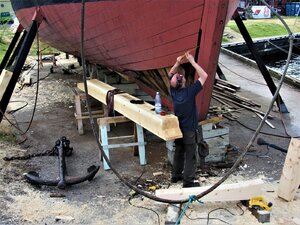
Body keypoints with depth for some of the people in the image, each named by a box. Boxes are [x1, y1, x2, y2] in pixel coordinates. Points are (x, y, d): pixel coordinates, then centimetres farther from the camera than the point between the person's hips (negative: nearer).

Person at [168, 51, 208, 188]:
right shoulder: (190, 92, -24)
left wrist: (177, 63, -6)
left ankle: (176, 176, 31)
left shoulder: (173, 90, -9)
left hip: (178, 129, 6)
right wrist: (192, 61, -19)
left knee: (179, 153, 20)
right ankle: (188, 181, 8)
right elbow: (204, 76, -20)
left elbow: (170, 74, 8)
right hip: (189, 130, -6)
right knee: (190, 156, 3)